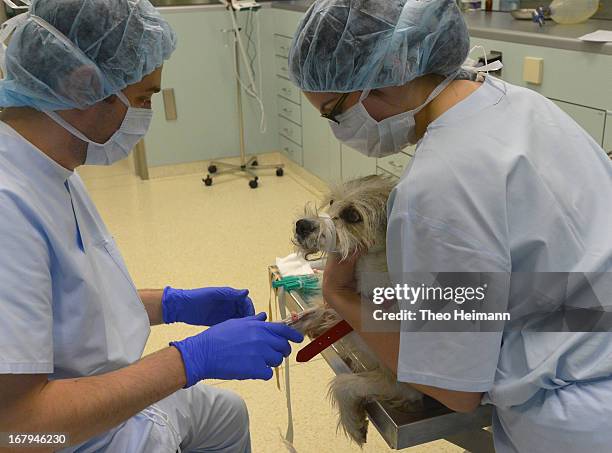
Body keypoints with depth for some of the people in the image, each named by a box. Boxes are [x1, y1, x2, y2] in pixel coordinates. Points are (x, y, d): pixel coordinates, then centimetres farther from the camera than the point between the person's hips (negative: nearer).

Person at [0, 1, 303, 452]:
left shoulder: (50, 171, -3)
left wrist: (176, 304, 3)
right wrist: (194, 358, -30)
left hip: (108, 397, 8)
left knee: (227, 413, 27)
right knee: (225, 412, 13)